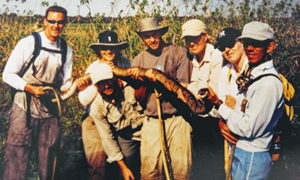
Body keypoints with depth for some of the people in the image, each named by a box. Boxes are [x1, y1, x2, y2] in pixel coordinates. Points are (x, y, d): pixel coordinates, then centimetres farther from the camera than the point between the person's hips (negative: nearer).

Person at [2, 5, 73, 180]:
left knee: (48, 161, 12)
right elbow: (8, 74, -4)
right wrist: (31, 88, -18)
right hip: (25, 108, -4)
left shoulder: (67, 51, 7)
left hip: (50, 110, 4)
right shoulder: (28, 43, -6)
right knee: (17, 158, -3)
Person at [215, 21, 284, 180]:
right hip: (239, 151, 9)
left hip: (252, 158, -9)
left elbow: (249, 129, -25)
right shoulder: (251, 73, 6)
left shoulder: (268, 84, -23)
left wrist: (227, 109, -11)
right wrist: (223, 122, -5)